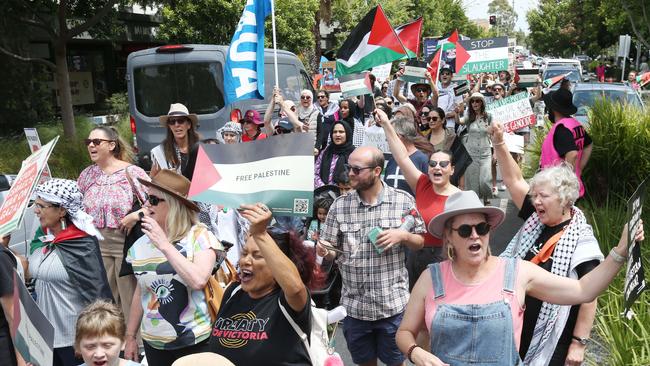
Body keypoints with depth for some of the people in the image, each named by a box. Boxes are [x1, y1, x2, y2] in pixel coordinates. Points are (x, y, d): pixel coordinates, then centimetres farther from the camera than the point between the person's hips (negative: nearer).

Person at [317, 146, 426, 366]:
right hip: (354, 306, 2)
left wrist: (403, 235, -16)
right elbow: (331, 252, 3)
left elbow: (420, 243, 4)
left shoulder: (403, 201, -5)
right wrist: (323, 250, -20)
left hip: (393, 304, -2)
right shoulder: (340, 205, -1)